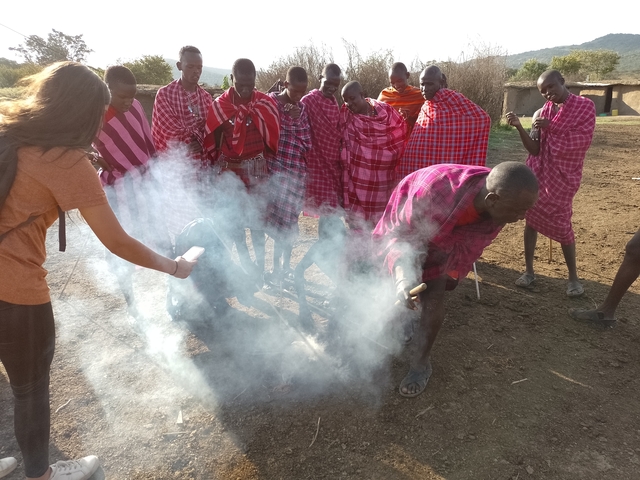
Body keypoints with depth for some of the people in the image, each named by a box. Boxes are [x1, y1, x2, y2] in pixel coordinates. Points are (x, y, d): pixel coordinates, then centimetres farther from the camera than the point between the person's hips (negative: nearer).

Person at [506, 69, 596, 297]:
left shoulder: (585, 106, -5)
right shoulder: (544, 111, 4)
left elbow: (581, 142, -13)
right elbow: (534, 149, -3)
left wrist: (552, 127, -18)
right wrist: (519, 127, -16)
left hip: (563, 176, -4)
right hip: (537, 173, 4)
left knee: (561, 225, -2)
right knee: (531, 220, 4)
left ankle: (573, 276, 14)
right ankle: (529, 271, 16)